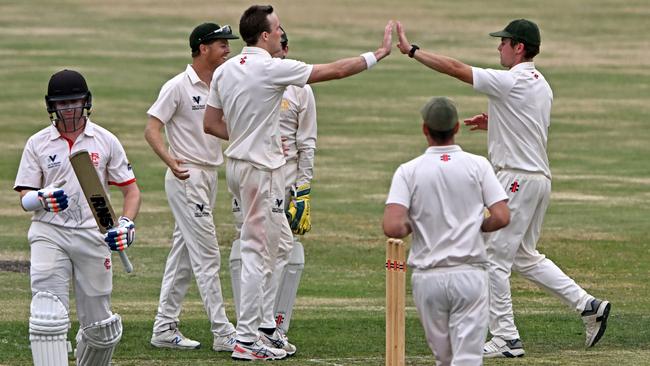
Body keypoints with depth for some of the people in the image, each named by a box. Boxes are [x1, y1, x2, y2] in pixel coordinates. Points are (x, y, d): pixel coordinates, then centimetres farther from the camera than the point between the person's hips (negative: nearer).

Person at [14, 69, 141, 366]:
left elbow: (131, 189, 8)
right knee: (48, 316, -17)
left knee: (99, 325, 5)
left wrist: (127, 224, -10)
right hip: (49, 235, -1)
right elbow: (24, 198, 4)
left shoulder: (105, 141, 7)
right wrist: (42, 199, -20)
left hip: (93, 237, 1)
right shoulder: (37, 143, 6)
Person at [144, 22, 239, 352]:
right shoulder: (178, 87, -12)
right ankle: (223, 334, -9)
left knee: (183, 256, 11)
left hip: (210, 176, 9)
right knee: (207, 257, -9)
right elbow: (152, 128, -14)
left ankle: (165, 328, 16)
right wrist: (170, 160, -31)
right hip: (187, 177, -9)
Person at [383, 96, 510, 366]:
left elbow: (392, 227, -14)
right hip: (470, 274, -1)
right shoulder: (478, 165, 0)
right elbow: (501, 217, -6)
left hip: (427, 278, 1)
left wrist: (412, 225, 8)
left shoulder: (408, 171, -2)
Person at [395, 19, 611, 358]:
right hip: (540, 178, 10)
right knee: (524, 256, 19)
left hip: (517, 179, -10)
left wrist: (412, 50, -8)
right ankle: (587, 305, 13)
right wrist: (493, 123, 15)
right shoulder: (541, 85, 13)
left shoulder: (510, 82, -16)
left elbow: (455, 68, -15)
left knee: (495, 259, -3)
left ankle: (505, 339, -2)